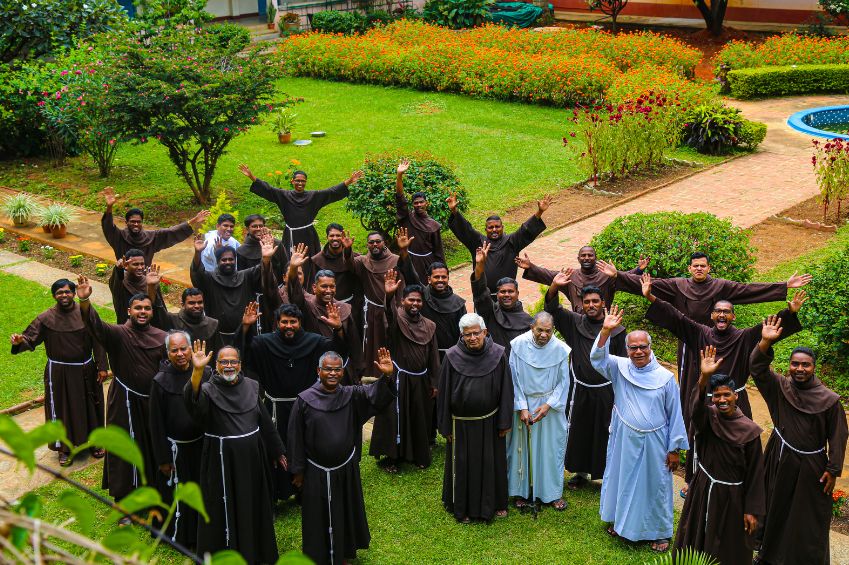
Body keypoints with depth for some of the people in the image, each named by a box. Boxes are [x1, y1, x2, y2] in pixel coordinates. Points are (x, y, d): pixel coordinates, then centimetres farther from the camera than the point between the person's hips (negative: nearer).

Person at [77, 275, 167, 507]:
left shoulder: (161, 338, -1)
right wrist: (84, 300, -48)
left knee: (154, 449, 16)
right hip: (125, 403, -3)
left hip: (153, 402, 3)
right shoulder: (118, 335, -12)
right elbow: (95, 325, -30)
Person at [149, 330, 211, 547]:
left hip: (202, 444, 3)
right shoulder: (161, 381, -14)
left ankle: (201, 533, 37)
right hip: (175, 448, -3)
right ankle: (178, 535, 34)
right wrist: (162, 458, -6)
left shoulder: (205, 373, -9)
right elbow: (156, 423, -8)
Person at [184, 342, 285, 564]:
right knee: (225, 509, 5)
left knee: (252, 505, 17)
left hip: (251, 458, 4)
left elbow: (265, 421, 11)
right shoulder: (209, 390, -10)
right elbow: (193, 400, -35)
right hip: (222, 461, -4)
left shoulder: (251, 387, 3)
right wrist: (197, 371, -50)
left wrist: (277, 451, 16)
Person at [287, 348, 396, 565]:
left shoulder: (352, 396, -5)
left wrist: (387, 376, -41)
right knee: (319, 519, 10)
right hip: (316, 473, -3)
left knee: (347, 514, 19)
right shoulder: (304, 400, -13)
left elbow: (376, 395, -21)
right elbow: (295, 437, -8)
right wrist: (298, 470, -5)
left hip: (346, 470, 3)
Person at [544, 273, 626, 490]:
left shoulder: (616, 330, -4)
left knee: (606, 434, 5)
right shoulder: (575, 323, 2)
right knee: (579, 432, 12)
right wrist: (554, 286, -25)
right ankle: (581, 472, 28)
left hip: (606, 392, -2)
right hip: (580, 391, 2)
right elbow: (552, 309, -6)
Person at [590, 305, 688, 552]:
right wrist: (606, 331, -36)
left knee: (654, 485, 10)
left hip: (654, 443, -2)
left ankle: (660, 532, 28)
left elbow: (674, 415, -5)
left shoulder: (665, 377, -10)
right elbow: (598, 358, -22)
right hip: (623, 440, 2)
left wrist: (674, 449, -3)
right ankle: (618, 520, 39)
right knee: (621, 480, 18)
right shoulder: (619, 368, -5)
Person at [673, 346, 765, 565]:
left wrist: (752, 510, -9)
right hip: (703, 492, 2)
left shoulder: (750, 430, -12)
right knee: (697, 543, 15)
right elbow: (696, 405, -33)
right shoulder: (708, 417, -8)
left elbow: (755, 472, -8)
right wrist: (704, 378, -51)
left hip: (731, 497, -2)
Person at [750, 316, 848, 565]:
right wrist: (765, 343, -32)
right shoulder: (779, 388, -3)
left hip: (810, 468, -3)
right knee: (775, 510, 16)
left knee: (808, 520, 6)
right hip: (779, 462, 3)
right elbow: (758, 368, -16)